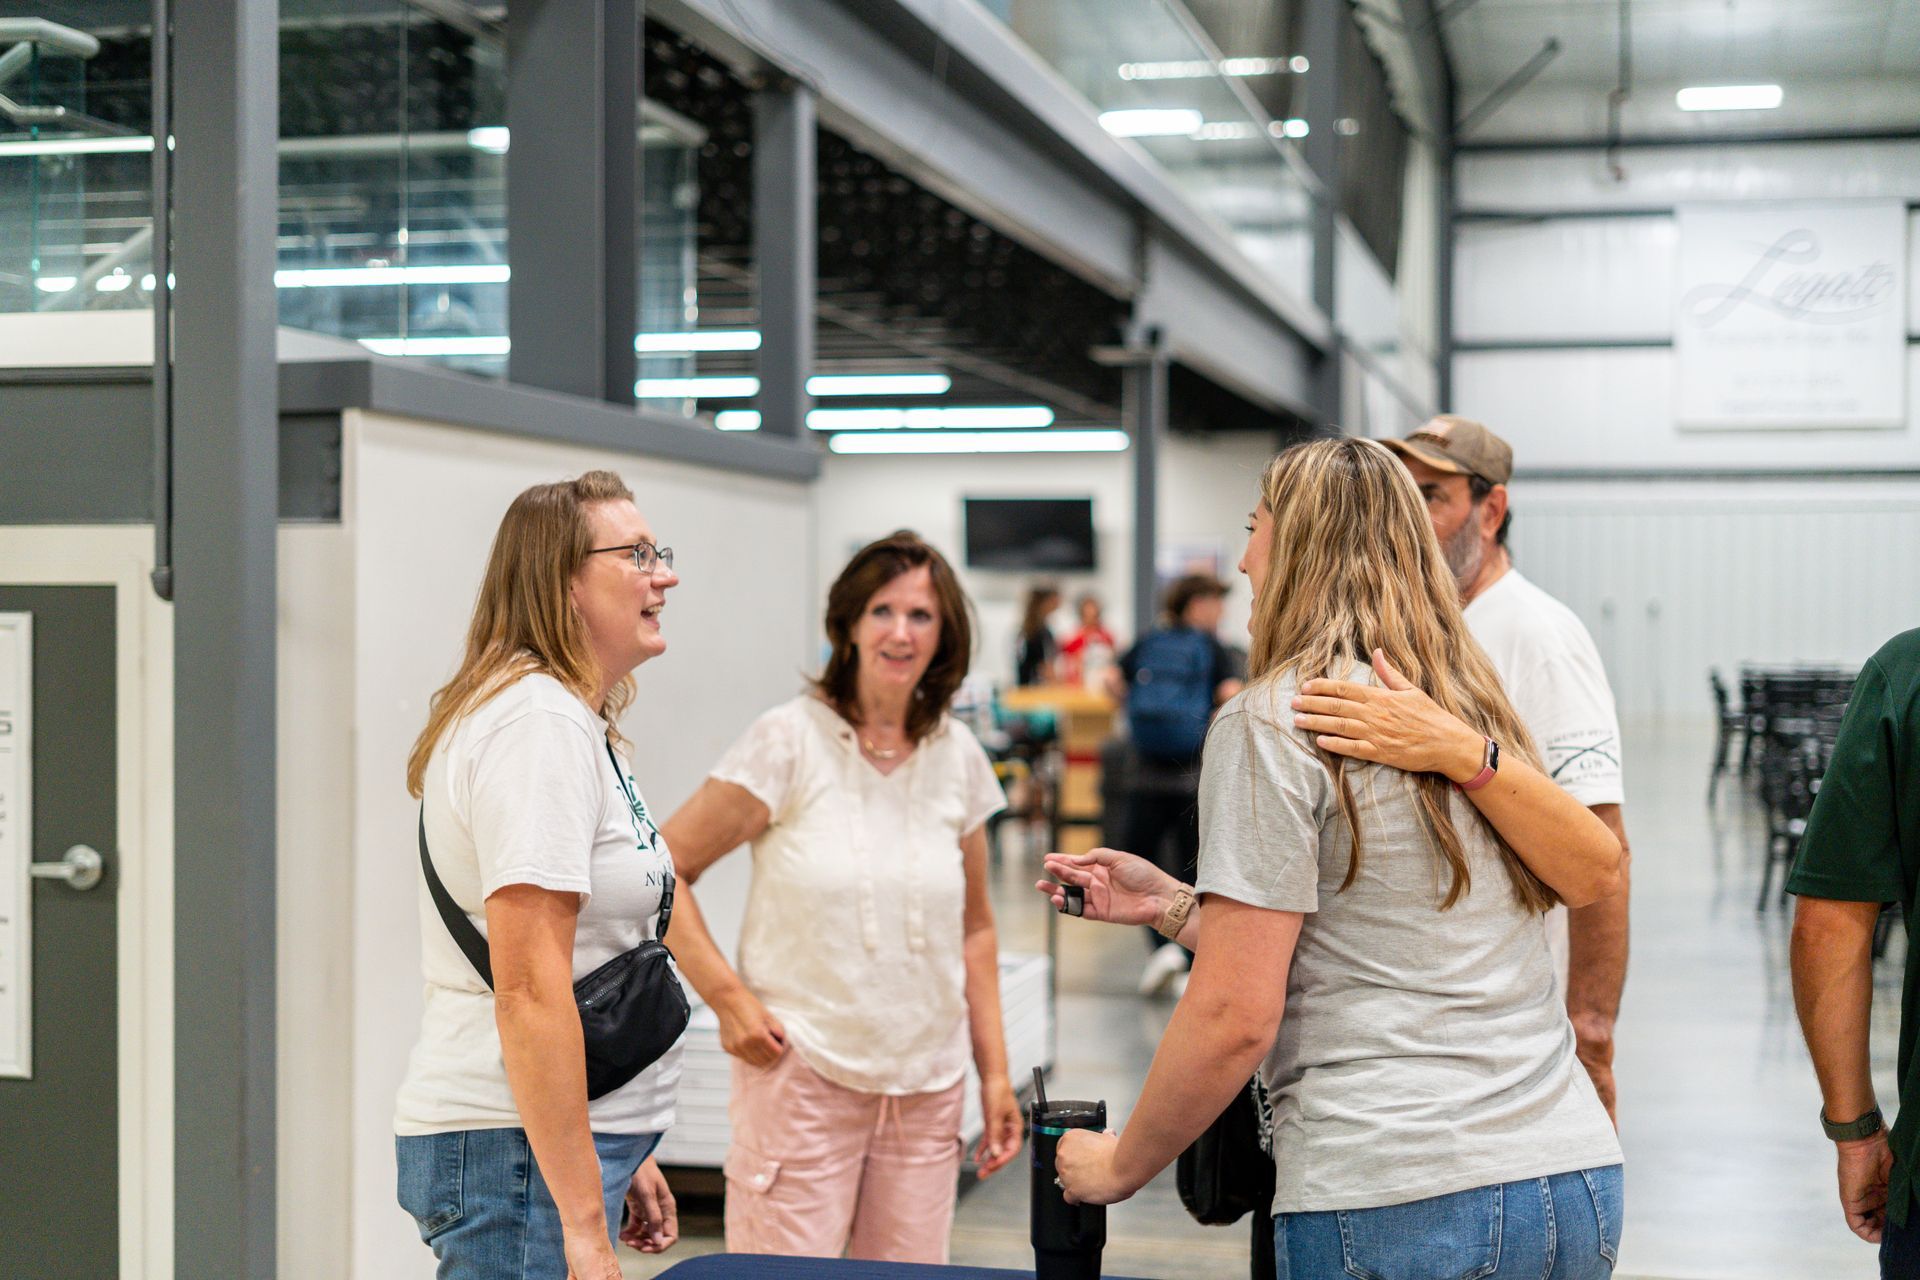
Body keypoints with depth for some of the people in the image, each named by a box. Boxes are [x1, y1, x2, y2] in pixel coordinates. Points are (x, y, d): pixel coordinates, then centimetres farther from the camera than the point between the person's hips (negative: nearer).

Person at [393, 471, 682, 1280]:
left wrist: (624, 1158, 23)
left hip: (572, 1137, 10)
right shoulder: (540, 723, -16)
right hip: (522, 1152, -10)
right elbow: (528, 989, -23)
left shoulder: (577, 724, 16)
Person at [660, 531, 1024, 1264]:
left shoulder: (957, 757, 7)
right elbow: (665, 869, -6)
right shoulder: (791, 741, -7)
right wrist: (728, 997, -13)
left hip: (927, 1088, 4)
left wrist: (995, 1073, 11)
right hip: (803, 1072, -4)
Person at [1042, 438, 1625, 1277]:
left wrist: (1119, 1166, 2)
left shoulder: (1270, 721, -9)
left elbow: (1236, 1016, -14)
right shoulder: (1467, 705, 14)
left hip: (1397, 1205, -7)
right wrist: (1170, 904, 16)